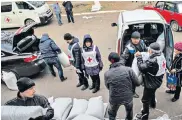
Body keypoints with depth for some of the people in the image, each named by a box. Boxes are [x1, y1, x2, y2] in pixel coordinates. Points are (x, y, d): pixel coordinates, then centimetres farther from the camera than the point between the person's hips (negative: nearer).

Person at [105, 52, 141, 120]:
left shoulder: (107, 74, -15)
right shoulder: (128, 70, -17)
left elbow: (108, 87, 0)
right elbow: (137, 83, -9)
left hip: (115, 99, 0)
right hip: (128, 97, 0)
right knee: (129, 111, 33)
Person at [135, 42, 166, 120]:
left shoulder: (153, 61, -36)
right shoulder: (161, 56, -8)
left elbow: (141, 67, -32)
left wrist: (139, 57, -21)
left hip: (151, 83, -9)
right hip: (157, 81, 9)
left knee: (145, 99, 9)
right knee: (152, 93, 36)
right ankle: (152, 104, 63)